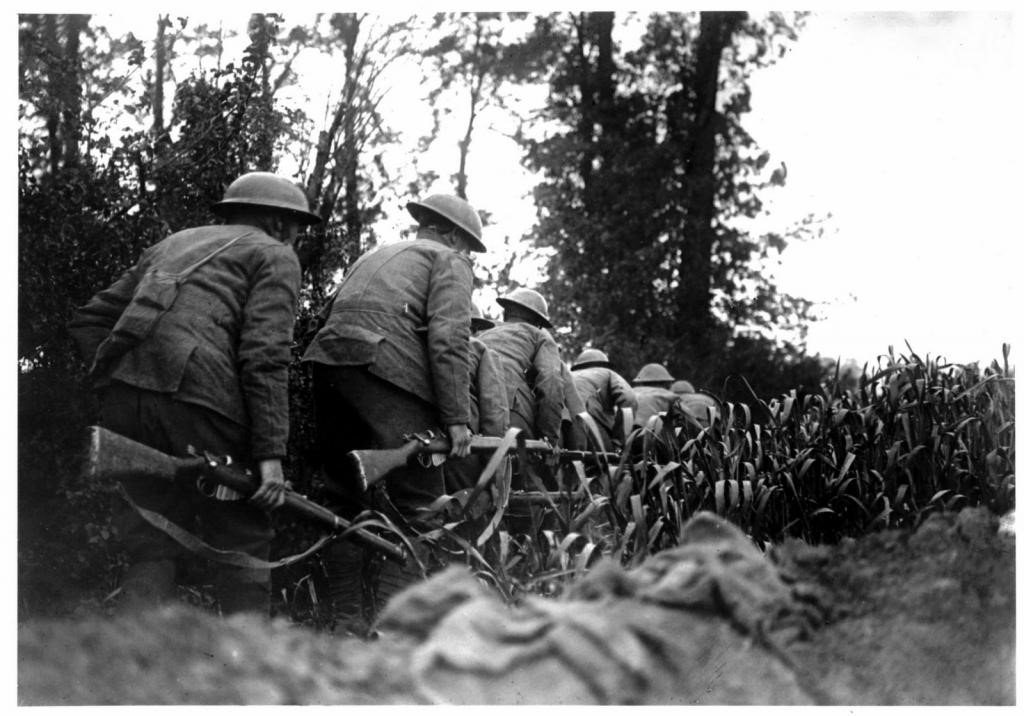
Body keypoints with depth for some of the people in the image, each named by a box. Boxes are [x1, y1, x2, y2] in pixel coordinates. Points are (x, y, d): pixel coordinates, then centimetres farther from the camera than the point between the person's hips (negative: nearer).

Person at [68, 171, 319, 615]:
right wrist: (271, 453, -8)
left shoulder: (175, 243, 32)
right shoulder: (274, 255, 13)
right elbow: (266, 357, -4)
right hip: (193, 393, -6)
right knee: (242, 540, 6)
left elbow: (89, 320, 24)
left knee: (151, 544, 12)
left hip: (122, 393, 6)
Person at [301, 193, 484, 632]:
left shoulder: (376, 255, 35)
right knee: (415, 507, -6)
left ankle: (349, 624, 12)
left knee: (350, 501, 13)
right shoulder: (449, 262, 12)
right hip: (387, 369, -7)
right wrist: (457, 417, -8)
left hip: (328, 360, 8)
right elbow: (449, 339, -4)